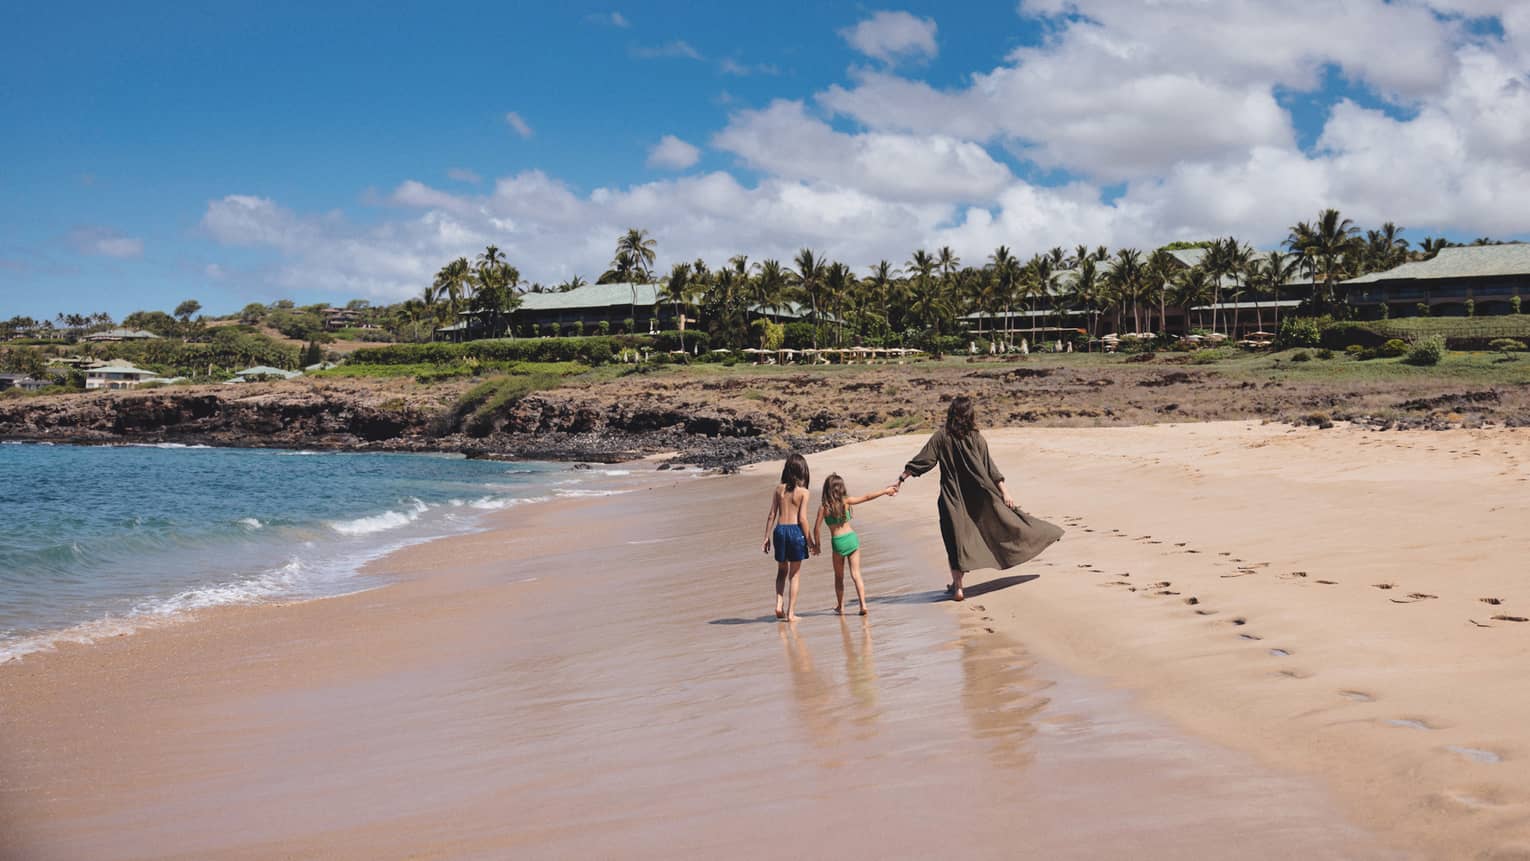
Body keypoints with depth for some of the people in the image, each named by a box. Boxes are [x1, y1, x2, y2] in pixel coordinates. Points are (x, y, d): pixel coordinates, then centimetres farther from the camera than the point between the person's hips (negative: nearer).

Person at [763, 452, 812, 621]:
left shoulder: (779, 489, 3)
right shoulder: (803, 491, -6)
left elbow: (771, 515, 3)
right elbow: (802, 518, -10)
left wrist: (767, 537, 9)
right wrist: (808, 540, -2)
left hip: (779, 530, 3)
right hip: (796, 531, -3)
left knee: (782, 571, 21)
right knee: (794, 575, 8)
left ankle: (779, 605, 5)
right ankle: (791, 613, 8)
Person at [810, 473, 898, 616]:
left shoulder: (824, 506, -6)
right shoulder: (846, 501, -2)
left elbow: (816, 528, -8)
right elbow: (867, 498, 3)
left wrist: (817, 544, 6)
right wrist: (885, 491, 12)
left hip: (837, 542, -1)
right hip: (852, 538, 1)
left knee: (839, 577, 16)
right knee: (856, 574, 2)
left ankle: (840, 606, 22)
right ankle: (863, 604, -8)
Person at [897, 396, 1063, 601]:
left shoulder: (941, 437, -8)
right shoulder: (976, 438, -3)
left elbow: (921, 461, -11)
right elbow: (990, 468, -2)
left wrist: (902, 477, -7)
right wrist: (1004, 491, 2)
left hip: (952, 498, -1)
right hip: (979, 496, 1)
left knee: (956, 538, 3)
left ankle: (957, 586, 1)